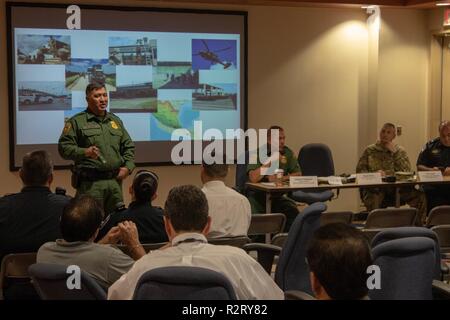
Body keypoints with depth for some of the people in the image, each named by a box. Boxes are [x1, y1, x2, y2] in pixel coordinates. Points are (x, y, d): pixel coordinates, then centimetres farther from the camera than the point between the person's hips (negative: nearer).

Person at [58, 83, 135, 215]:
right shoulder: (76, 121, 1)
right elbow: (64, 147, -6)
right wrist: (85, 152, -21)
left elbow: (129, 147, 22)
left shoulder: (116, 120, 18)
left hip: (115, 181, 5)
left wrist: (128, 166, 5)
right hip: (90, 183, -5)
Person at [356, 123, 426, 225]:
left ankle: (418, 227, -12)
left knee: (419, 196, -24)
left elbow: (407, 170, 0)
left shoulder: (399, 150, 16)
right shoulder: (370, 150, 14)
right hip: (375, 188, -2)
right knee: (372, 199, -38)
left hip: (396, 188, 2)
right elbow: (360, 169, 4)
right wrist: (374, 173, -15)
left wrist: (394, 152, -4)